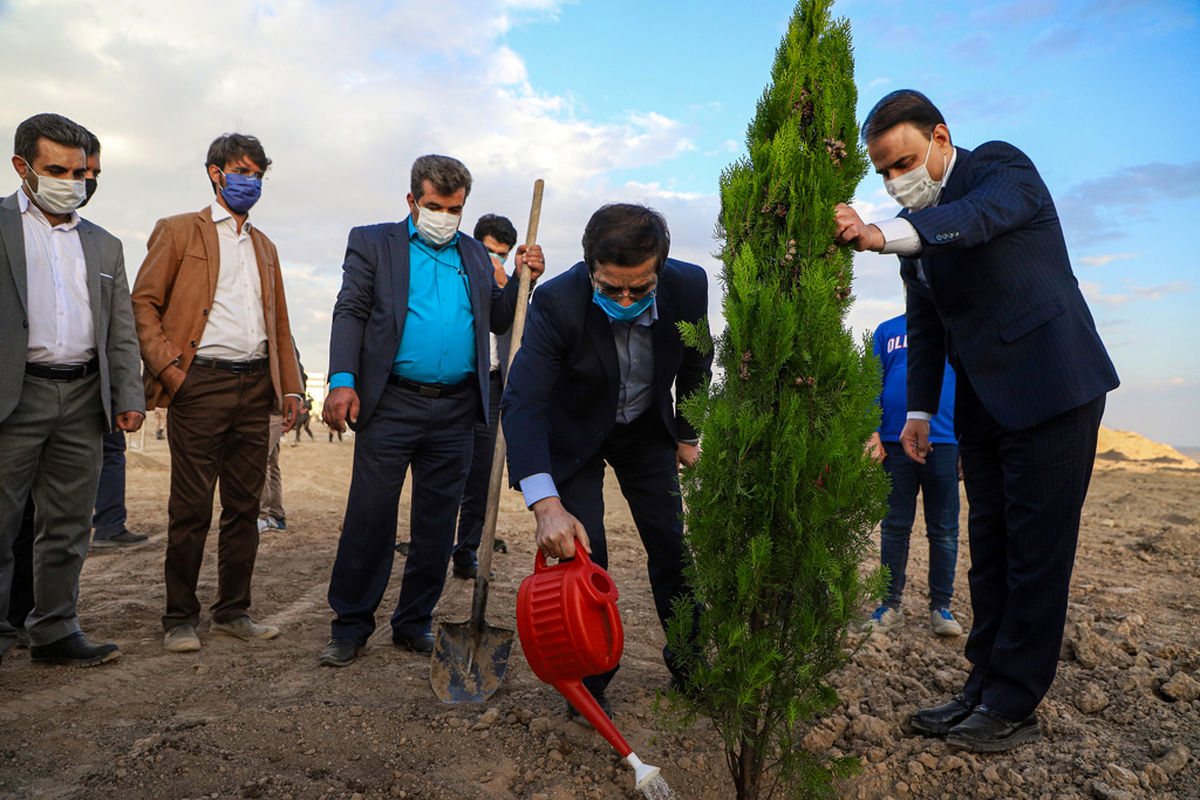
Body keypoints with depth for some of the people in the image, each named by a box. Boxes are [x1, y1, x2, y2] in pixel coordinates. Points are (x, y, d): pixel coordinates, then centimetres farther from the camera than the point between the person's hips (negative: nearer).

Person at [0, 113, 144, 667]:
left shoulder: (104, 245, 17)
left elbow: (121, 331, 15)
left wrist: (128, 397, 5)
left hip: (84, 398, 4)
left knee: (67, 528, 9)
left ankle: (54, 632, 18)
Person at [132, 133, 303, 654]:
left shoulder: (264, 246, 22)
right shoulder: (178, 231, 7)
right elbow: (143, 303, 0)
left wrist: (290, 386, 12)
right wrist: (167, 367, -11)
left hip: (255, 385, 5)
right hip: (201, 384, -5)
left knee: (245, 507, 7)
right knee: (191, 509, -1)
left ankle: (233, 612, 17)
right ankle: (180, 618, 12)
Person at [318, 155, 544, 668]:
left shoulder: (474, 253, 17)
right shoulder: (372, 243, 7)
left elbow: (497, 320, 19)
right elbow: (349, 314, -1)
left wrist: (521, 278, 3)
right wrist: (342, 381, -13)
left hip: (455, 412, 4)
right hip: (391, 404, -3)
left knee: (437, 523, 9)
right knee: (369, 518, -1)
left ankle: (414, 624, 22)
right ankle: (350, 627, 14)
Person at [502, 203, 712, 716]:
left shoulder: (690, 286, -23)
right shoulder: (556, 301, -33)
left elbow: (695, 366, -2)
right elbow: (523, 402, -39)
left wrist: (688, 436, 5)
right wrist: (547, 506, -50)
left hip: (648, 429, 3)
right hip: (574, 433, -2)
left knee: (674, 548, 4)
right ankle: (588, 678, 13)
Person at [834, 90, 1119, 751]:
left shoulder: (1004, 167, -6)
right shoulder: (914, 222, 12)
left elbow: (979, 216, -31)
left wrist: (883, 236, -47)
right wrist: (919, 409, 9)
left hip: (1051, 386, -7)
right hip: (982, 403, 7)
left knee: (1035, 552, -3)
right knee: (989, 553, 9)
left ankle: (1013, 707, 6)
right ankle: (984, 688, 18)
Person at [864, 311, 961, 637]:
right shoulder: (886, 331, 12)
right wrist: (873, 432, -3)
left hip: (944, 441, 0)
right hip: (894, 441, 0)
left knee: (944, 530, 5)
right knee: (894, 527, 6)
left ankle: (941, 607, 16)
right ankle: (890, 605, 15)